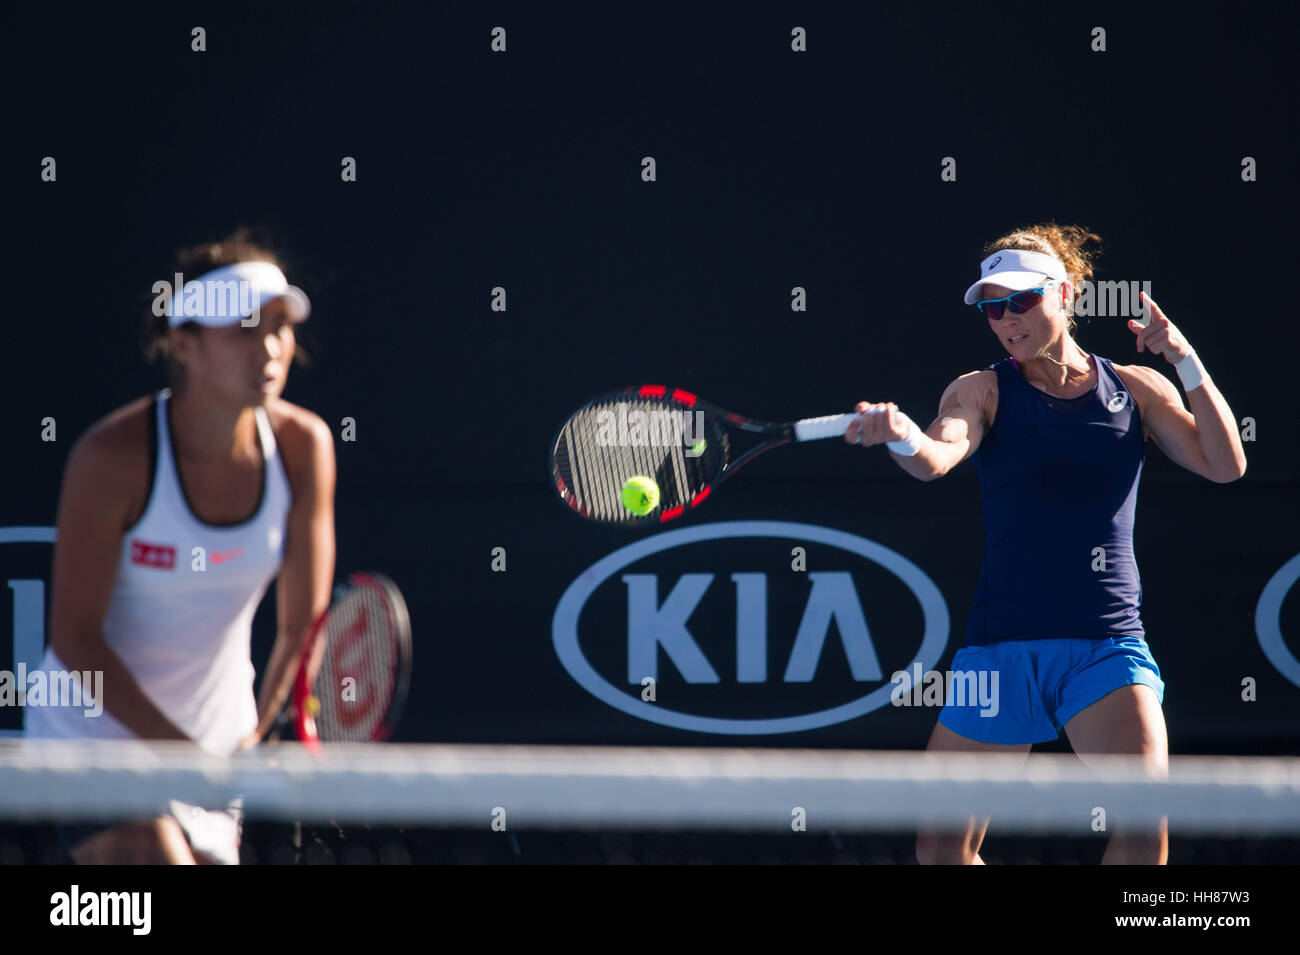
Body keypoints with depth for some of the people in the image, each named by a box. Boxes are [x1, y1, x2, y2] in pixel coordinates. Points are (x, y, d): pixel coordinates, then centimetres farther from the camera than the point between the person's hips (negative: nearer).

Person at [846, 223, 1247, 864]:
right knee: (941, 847, 0)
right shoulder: (983, 391, 4)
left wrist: (1184, 359, -9)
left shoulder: (1136, 389, 8)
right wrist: (900, 433, -41)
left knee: (1143, 831, -22)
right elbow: (938, 457, -17)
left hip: (1107, 647, -1)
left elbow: (1224, 464, -1)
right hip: (1000, 644, 1)